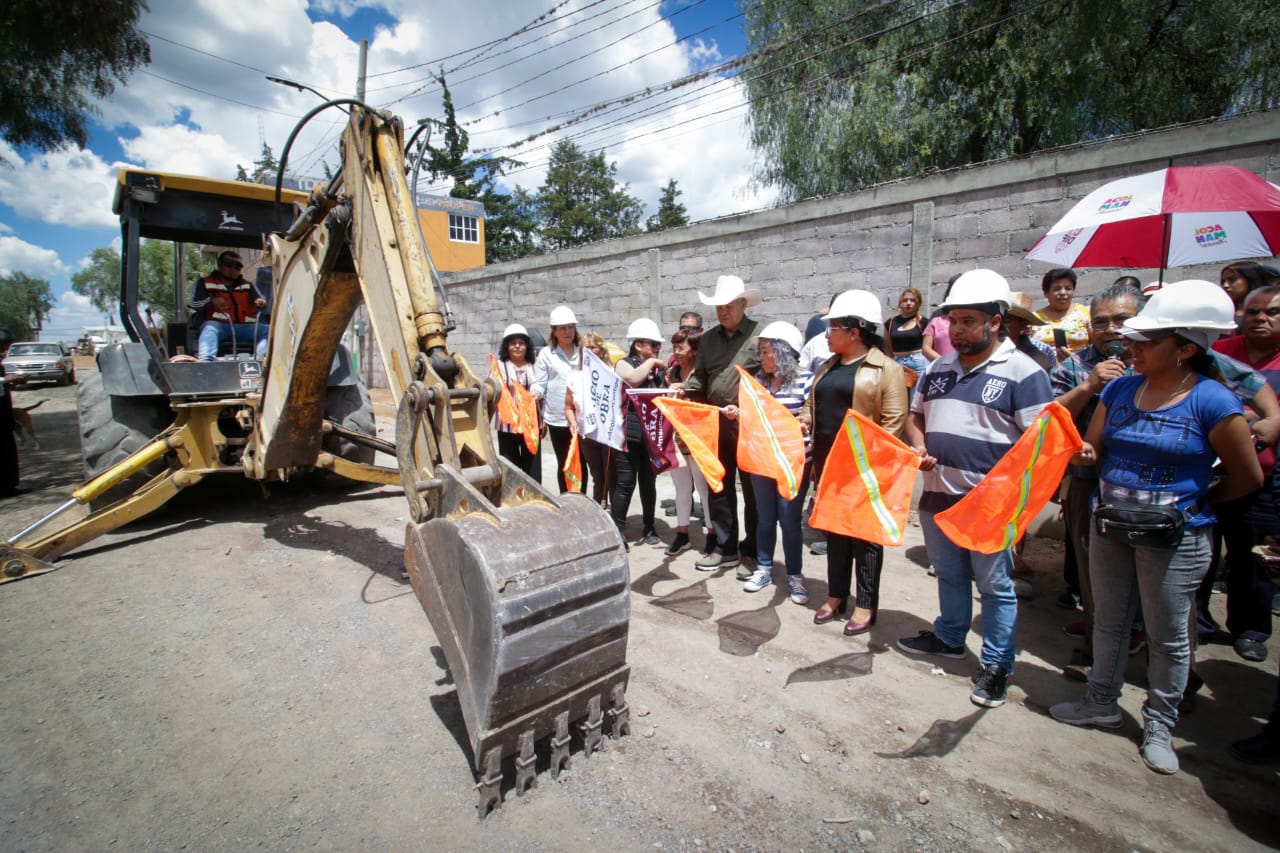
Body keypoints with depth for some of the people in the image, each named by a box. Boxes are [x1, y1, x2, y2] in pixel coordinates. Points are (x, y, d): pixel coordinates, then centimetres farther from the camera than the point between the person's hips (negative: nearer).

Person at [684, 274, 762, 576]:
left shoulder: (760, 334, -7)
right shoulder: (709, 338, 12)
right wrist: (684, 390, -3)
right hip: (716, 423, 6)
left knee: (753, 489, 6)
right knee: (719, 488, 12)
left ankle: (754, 552, 20)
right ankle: (726, 549, 26)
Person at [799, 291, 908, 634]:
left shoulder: (886, 368, -7)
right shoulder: (828, 367, 14)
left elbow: (894, 421, -11)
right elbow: (812, 407, 17)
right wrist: (801, 422, -4)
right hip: (828, 464, 6)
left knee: (865, 533, 6)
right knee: (834, 530, 15)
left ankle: (866, 605, 19)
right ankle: (836, 595, 29)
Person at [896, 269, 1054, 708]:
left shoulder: (1023, 372, -8)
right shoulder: (939, 368, 9)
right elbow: (916, 415, 19)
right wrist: (918, 447, -1)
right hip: (938, 494, 6)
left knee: (995, 586, 8)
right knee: (949, 575, 21)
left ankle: (997, 666, 24)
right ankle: (949, 637, 40)